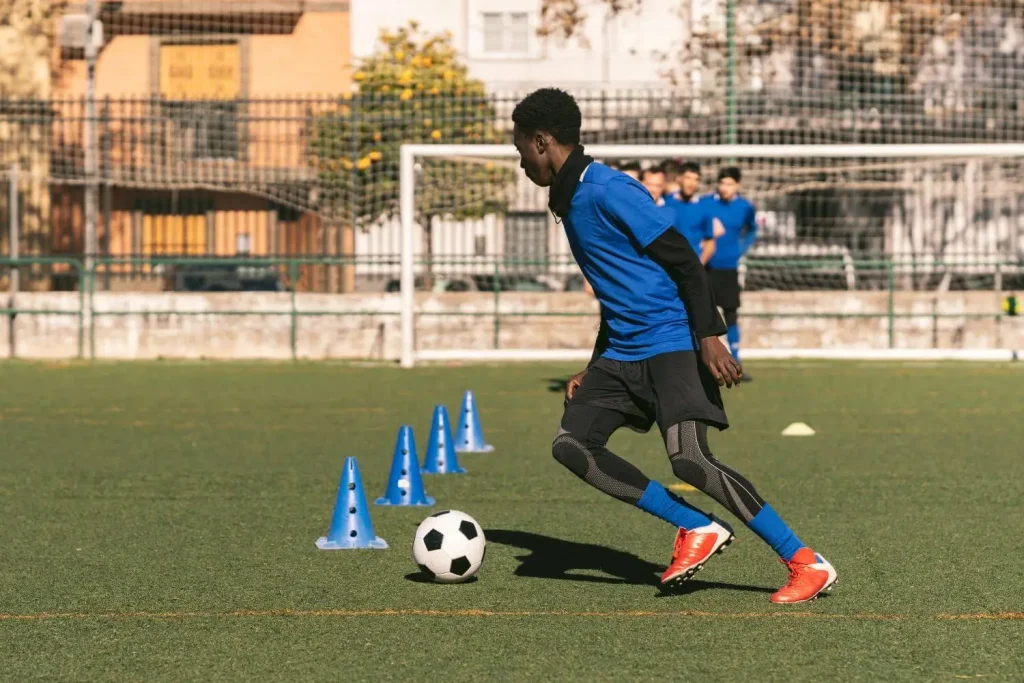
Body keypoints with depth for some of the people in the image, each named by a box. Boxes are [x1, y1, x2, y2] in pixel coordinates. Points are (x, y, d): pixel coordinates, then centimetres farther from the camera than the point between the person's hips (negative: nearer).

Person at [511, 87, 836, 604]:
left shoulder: (608, 192, -12)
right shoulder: (569, 202, 18)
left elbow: (683, 261, -15)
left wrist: (710, 336, -22)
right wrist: (594, 369, 26)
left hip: (672, 344, -9)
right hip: (623, 353, 9)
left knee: (689, 460, -22)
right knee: (570, 444, -5)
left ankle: (807, 564, -14)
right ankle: (696, 530, -1)